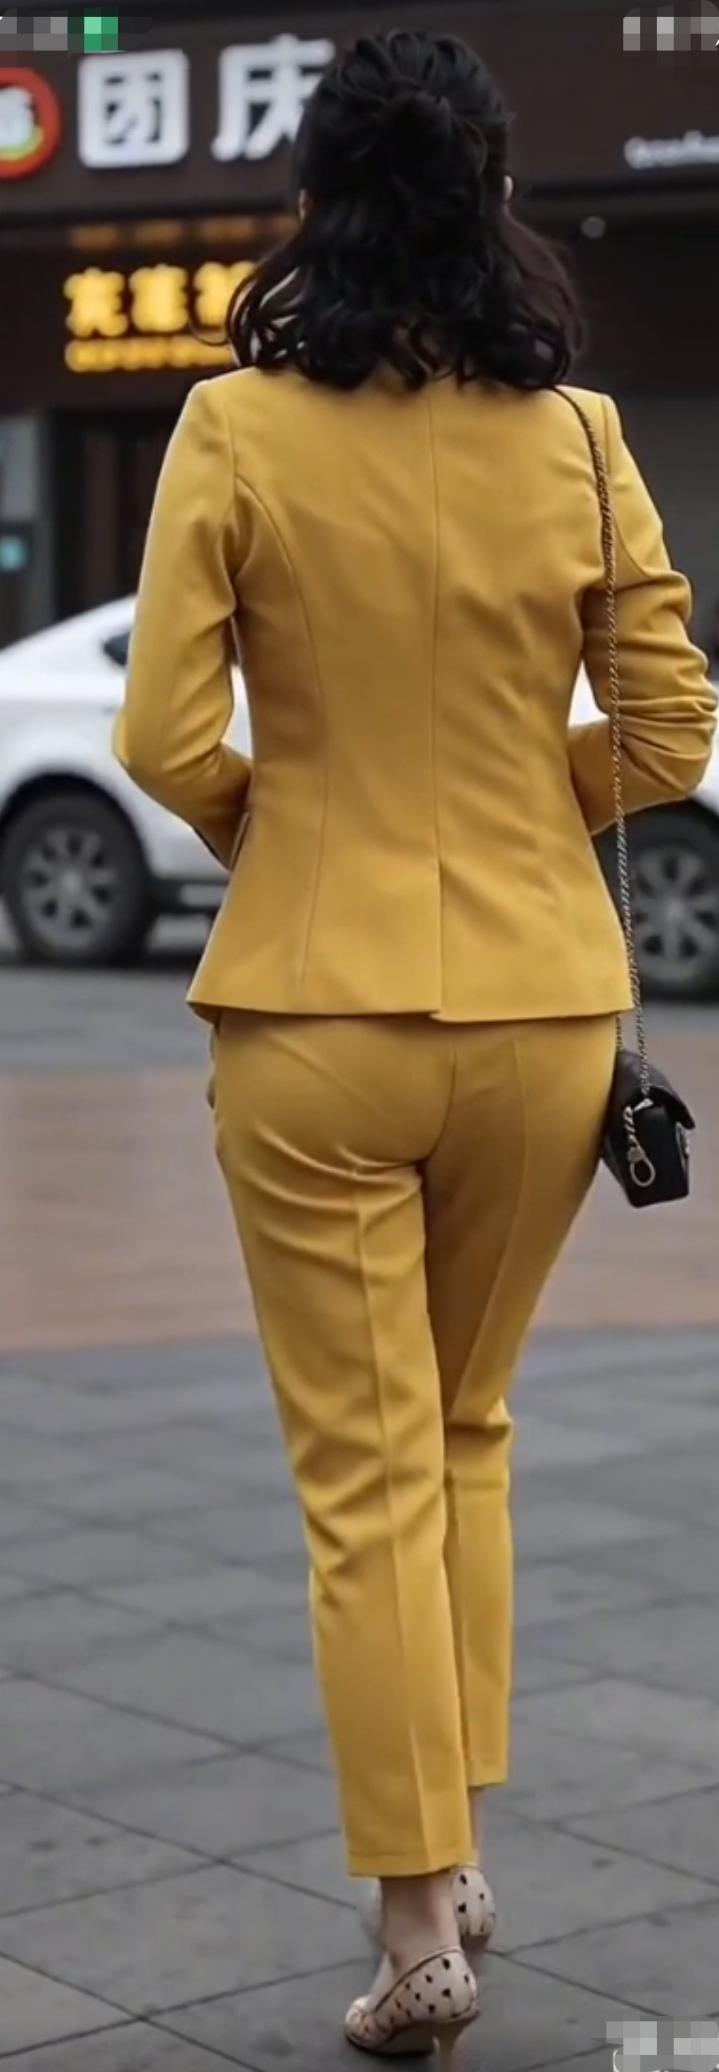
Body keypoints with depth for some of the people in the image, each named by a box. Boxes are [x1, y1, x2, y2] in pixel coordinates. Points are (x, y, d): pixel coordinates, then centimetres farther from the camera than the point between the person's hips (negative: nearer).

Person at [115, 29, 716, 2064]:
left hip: (317, 1007, -2)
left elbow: (169, 738, -11)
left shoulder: (238, 431, -8)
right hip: (540, 1003, 3)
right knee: (466, 1431, 22)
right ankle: (455, 1842, 27)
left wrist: (273, 837, 9)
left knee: (367, 1473, 6)